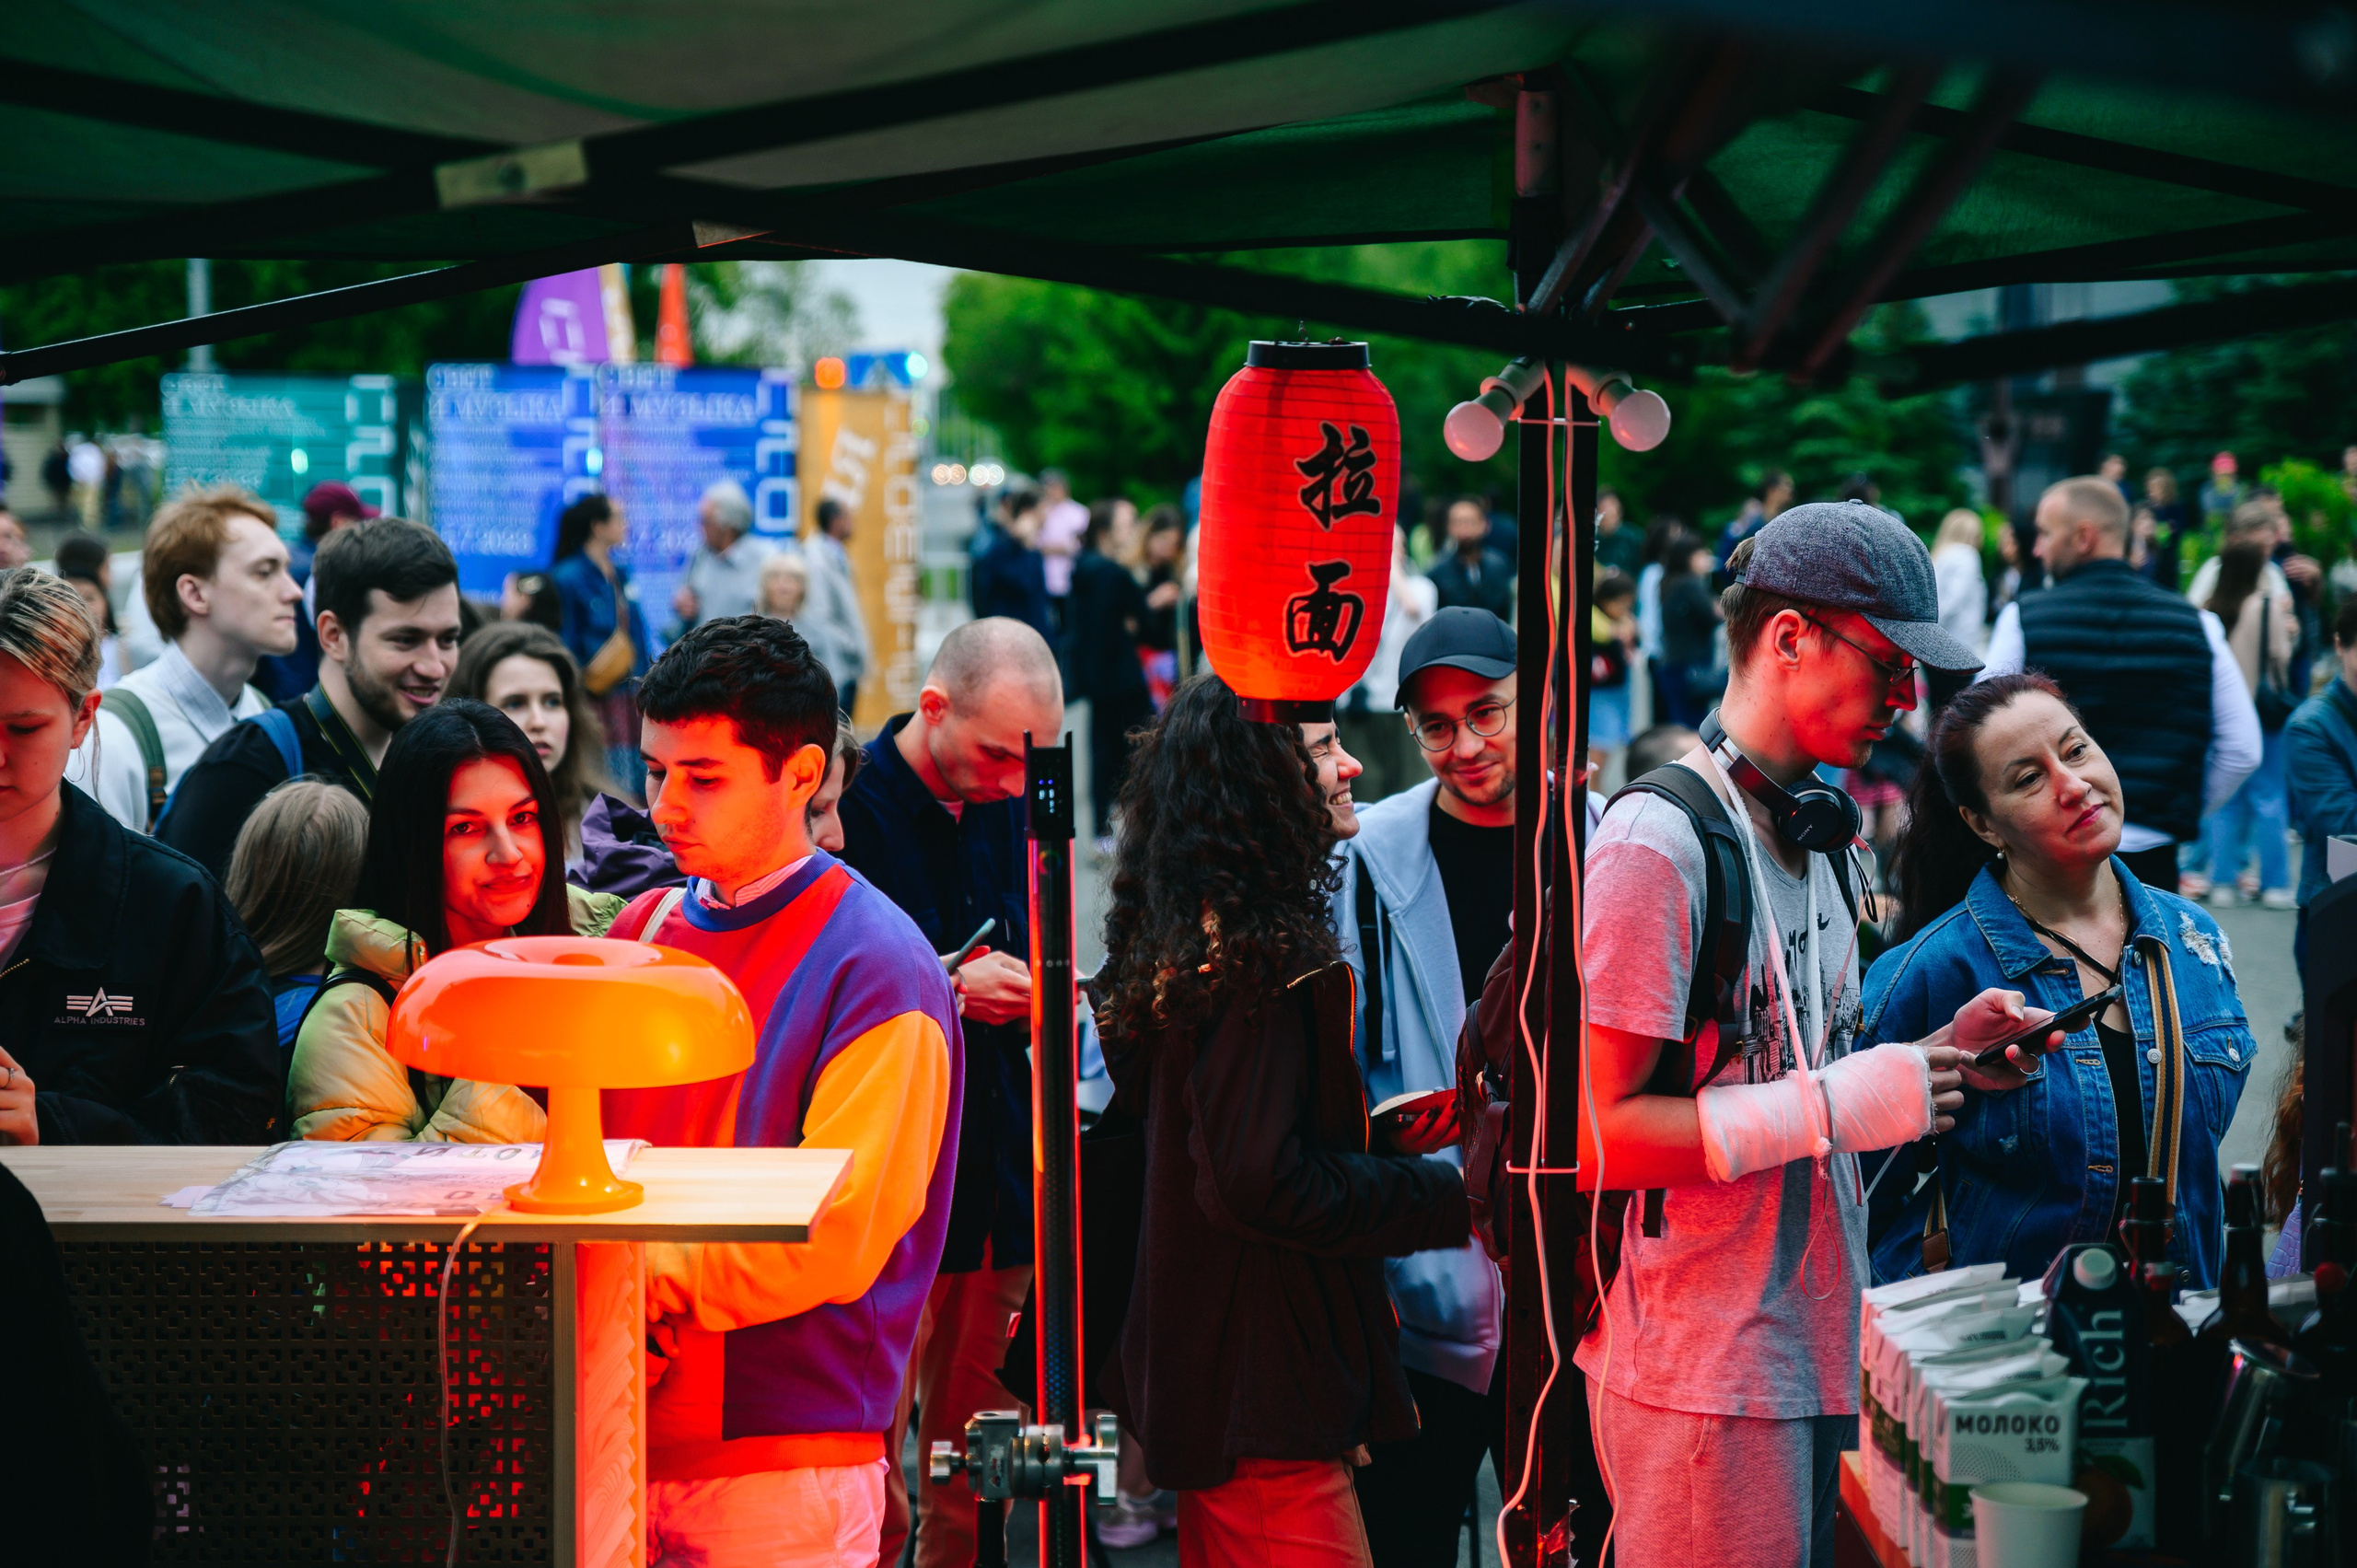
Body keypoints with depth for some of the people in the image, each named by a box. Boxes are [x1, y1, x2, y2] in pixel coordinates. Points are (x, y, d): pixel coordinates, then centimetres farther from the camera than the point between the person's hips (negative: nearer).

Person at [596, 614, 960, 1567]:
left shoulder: (878, 970, -10)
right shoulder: (646, 928, 11)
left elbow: (836, 1242, -16)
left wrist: (634, 1282, -17)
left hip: (785, 1457, -6)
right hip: (621, 1436, 6)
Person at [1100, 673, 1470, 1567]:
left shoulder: (1184, 939, 11)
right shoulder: (1265, 958, -19)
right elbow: (1260, 1183, -23)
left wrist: (1379, 1133, 14)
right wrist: (1451, 1199, -14)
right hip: (1262, 1400, -10)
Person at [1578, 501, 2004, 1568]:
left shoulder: (1815, 839, 16)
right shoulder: (1659, 843, -15)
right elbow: (1588, 1135, -21)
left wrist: (1936, 1057, 4)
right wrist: (1838, 1106, -21)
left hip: (1807, 1358, 9)